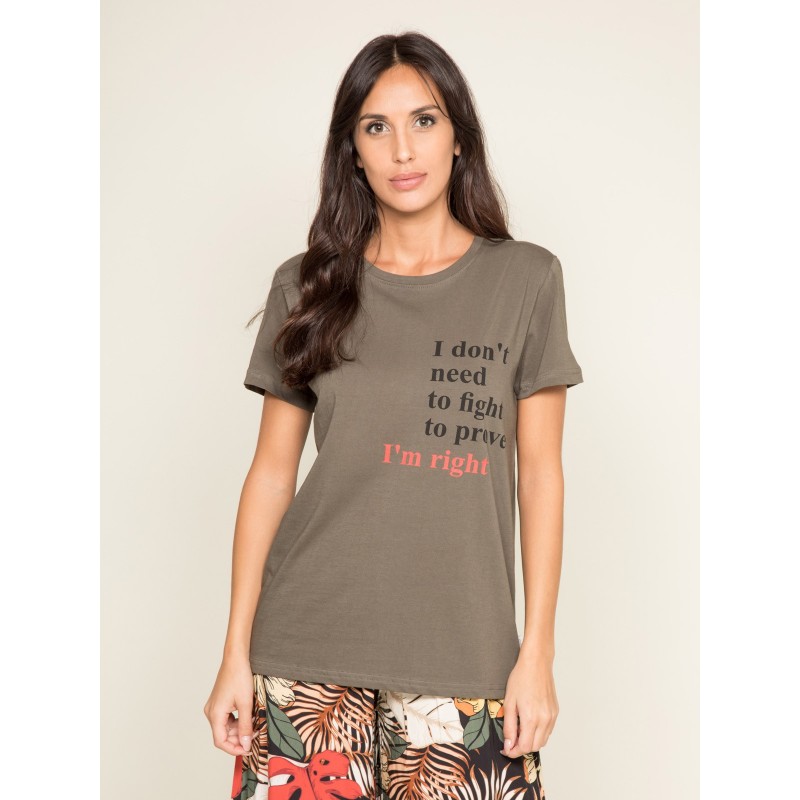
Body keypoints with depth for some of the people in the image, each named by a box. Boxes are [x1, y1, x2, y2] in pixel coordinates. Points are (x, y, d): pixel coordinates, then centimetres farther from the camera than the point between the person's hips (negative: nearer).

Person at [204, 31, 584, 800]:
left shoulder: (526, 278, 3)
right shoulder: (307, 285, 5)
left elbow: (539, 474, 3)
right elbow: (272, 470, 5)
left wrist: (537, 653, -2)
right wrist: (236, 652, 2)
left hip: (463, 650, 0)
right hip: (309, 651, 1)